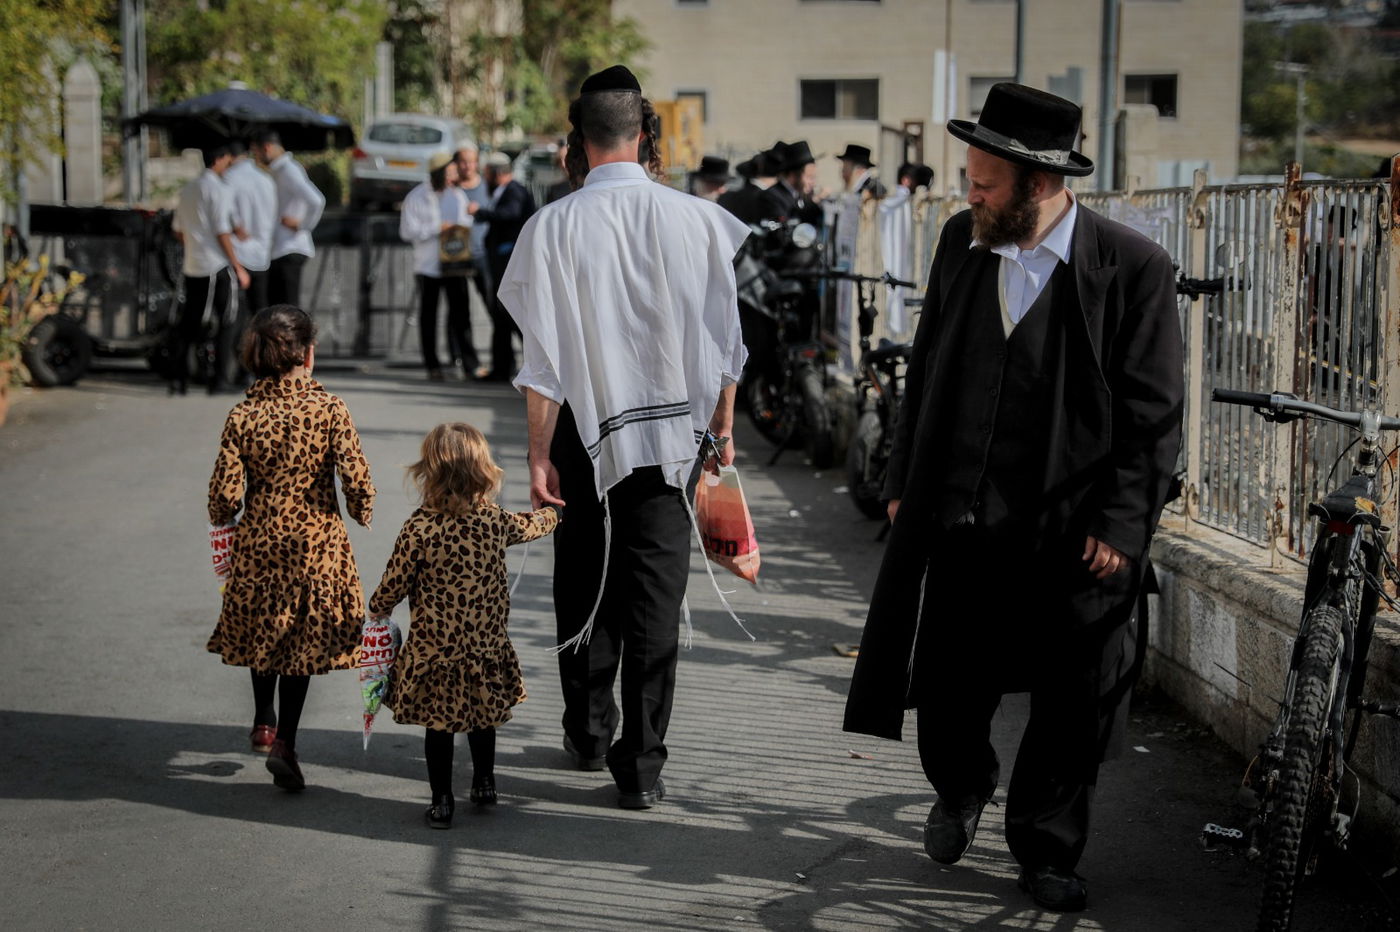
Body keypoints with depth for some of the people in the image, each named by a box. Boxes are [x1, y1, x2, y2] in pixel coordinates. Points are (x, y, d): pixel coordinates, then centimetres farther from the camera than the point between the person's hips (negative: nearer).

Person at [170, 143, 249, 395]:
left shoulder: (188, 188, 14)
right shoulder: (220, 189, -11)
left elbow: (178, 230, 18)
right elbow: (222, 232, -15)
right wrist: (238, 267, -10)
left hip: (192, 266, 7)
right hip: (217, 267, -7)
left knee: (187, 323, 10)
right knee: (224, 323, 2)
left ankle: (177, 378, 5)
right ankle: (218, 380, 1)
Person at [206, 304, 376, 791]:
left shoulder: (242, 416, -9)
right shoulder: (329, 409, -13)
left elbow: (225, 496, -11)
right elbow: (356, 482, -15)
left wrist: (222, 519, 12)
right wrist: (362, 513, 6)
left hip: (258, 541, 2)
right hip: (316, 541, -1)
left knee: (261, 630, 25)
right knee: (303, 639, 10)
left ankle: (264, 720, 36)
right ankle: (284, 741, 3)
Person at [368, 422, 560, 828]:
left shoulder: (419, 528, -18)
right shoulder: (495, 520, -6)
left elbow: (394, 584, -11)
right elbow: (529, 525, 17)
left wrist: (377, 608, 11)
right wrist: (552, 513, 39)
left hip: (432, 648, -4)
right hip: (486, 643, 4)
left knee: (438, 725, 9)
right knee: (482, 717, 22)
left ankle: (442, 801, 14)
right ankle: (484, 783, 36)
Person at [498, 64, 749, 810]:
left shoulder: (554, 226, -10)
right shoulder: (697, 219, -6)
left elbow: (545, 359, -10)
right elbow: (724, 339, 0)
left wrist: (540, 456, -5)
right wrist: (723, 426, 12)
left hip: (585, 427, 0)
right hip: (673, 424, 0)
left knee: (584, 585, 17)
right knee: (656, 590, 3)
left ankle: (588, 733, 31)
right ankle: (640, 765, 2)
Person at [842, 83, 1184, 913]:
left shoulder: (1134, 269, -10)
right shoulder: (961, 243, 4)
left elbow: (1154, 415, -8)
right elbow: (926, 371, 13)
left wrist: (1120, 525, -12)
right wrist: (904, 483, 11)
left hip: (1071, 533, -3)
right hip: (955, 522, 4)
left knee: (1072, 706, 7)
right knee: (945, 688, 11)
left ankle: (1047, 850, 26)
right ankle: (962, 790, 41)